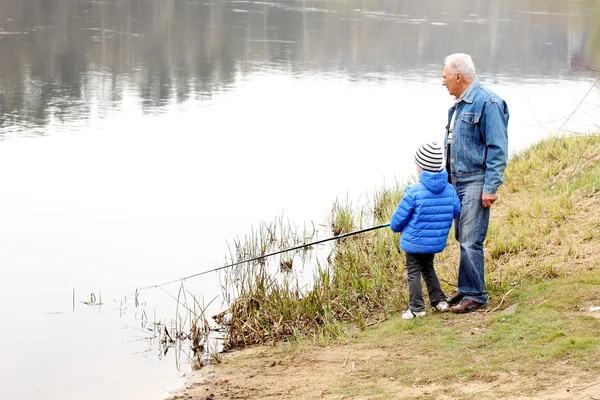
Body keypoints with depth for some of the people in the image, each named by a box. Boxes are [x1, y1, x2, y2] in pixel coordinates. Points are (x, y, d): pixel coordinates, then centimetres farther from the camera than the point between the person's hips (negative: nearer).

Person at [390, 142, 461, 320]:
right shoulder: (449, 190, -5)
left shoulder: (414, 192, -20)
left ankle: (417, 308, 4)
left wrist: (396, 227, 12)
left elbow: (398, 220, -12)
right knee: (428, 269, 24)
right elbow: (456, 212, 9)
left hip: (414, 243, -5)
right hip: (437, 243, 6)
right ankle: (439, 301, 23)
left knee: (413, 272, 5)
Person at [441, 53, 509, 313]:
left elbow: (497, 149, -16)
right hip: (457, 182, 9)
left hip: (476, 183, -9)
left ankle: (475, 295, -1)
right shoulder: (458, 105, 14)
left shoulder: (487, 103, -14)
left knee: (470, 242, -9)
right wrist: (448, 179, 20)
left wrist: (490, 188, -19)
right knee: (462, 239, 14)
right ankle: (466, 288, 23)